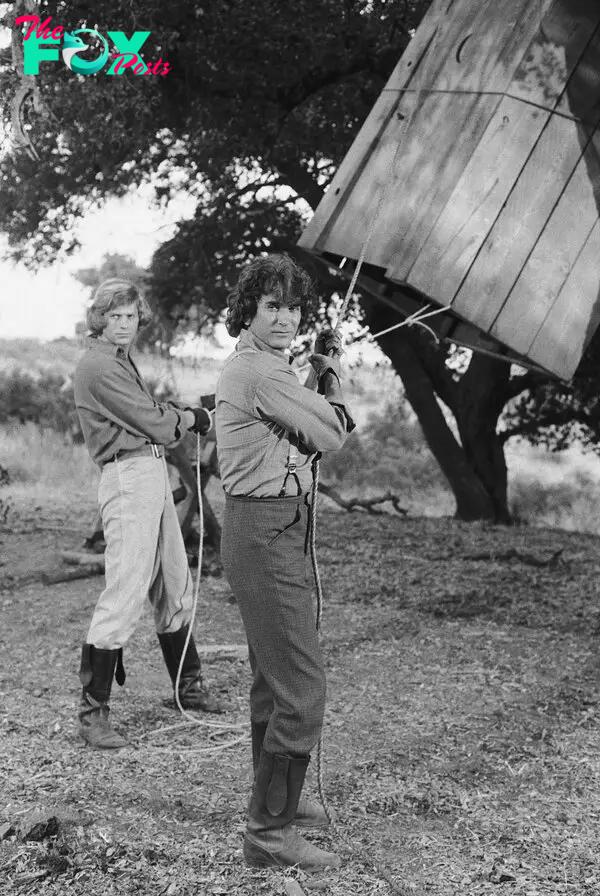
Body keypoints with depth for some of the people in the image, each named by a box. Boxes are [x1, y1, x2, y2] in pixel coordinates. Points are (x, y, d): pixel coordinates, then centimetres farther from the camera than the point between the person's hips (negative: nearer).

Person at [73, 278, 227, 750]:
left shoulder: (124, 361, 21)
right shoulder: (99, 366, -11)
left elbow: (153, 414, 18)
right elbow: (156, 424, -13)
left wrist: (179, 413, 0)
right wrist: (195, 418, 3)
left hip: (154, 475, 10)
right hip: (128, 477, -10)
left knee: (176, 588, 17)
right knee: (125, 595, -12)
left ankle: (189, 687, 32)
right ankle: (93, 712, -5)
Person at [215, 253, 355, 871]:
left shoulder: (248, 365, 17)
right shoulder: (261, 372, -17)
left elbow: (306, 434, 15)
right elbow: (333, 434, -11)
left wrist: (322, 372, 9)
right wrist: (331, 373, 5)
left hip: (261, 530, 11)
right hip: (267, 534, -11)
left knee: (272, 677, 21)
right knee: (301, 688, -9)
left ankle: (275, 797, 37)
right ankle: (269, 834, -1)